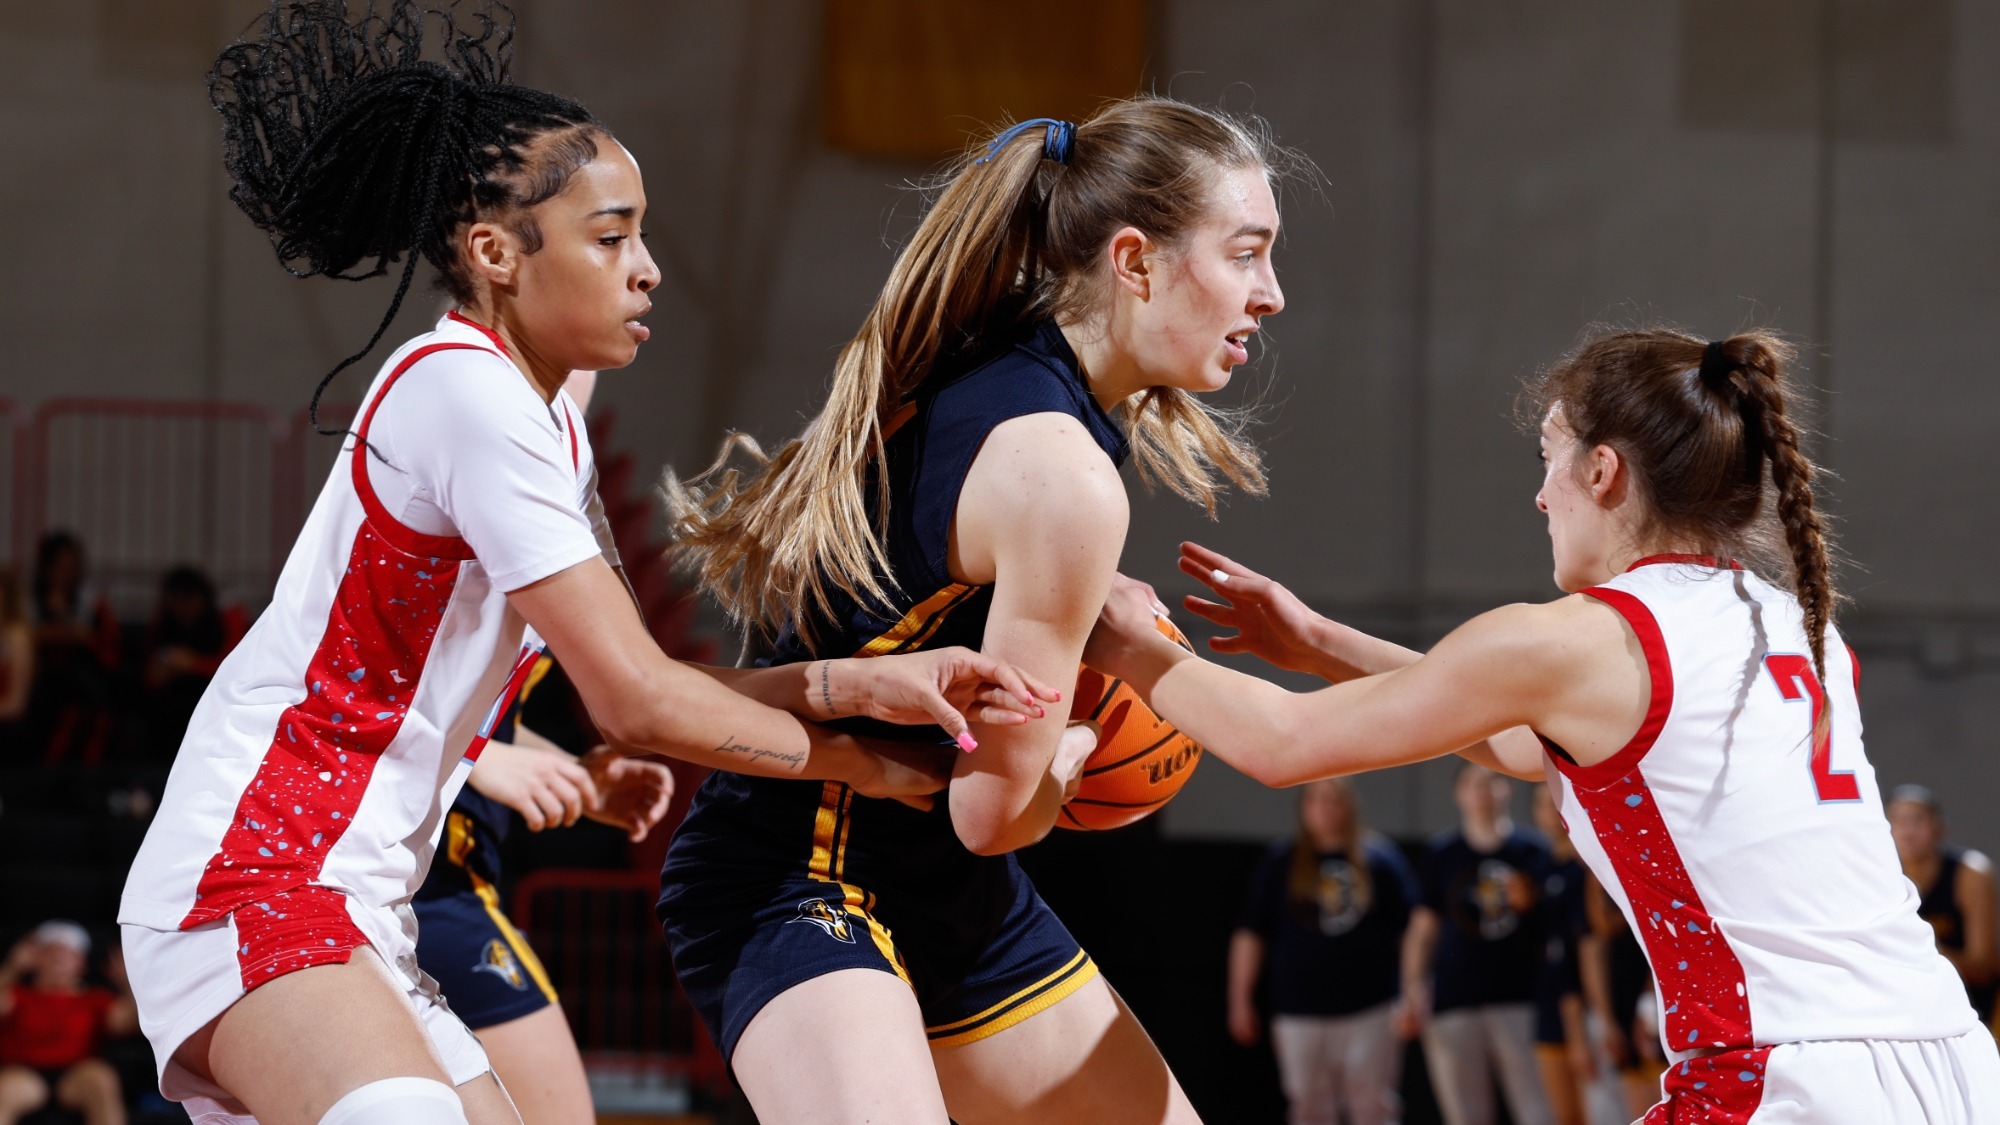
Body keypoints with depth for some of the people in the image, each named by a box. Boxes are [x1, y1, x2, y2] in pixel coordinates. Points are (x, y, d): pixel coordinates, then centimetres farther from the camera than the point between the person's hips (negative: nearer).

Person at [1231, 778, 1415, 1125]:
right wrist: (1240, 1001, 4)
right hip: (1302, 1014, 1)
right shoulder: (1280, 863, 8)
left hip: (1370, 1009, -1)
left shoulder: (1381, 859, 8)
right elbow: (1250, 936, 8)